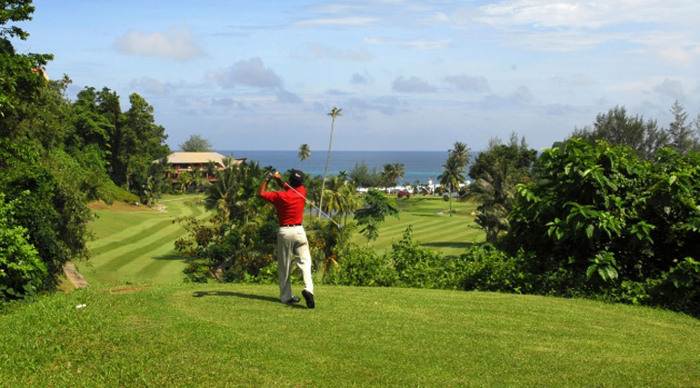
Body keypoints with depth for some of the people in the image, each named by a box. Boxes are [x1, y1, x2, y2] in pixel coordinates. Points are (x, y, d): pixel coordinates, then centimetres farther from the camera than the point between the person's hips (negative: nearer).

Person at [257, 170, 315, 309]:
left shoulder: (280, 196, -9)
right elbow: (288, 187, 21)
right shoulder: (302, 192, 0)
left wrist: (267, 179, 11)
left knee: (284, 266, 7)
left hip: (284, 232, -1)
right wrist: (278, 179, 7)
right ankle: (308, 289, -25)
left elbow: (260, 193, 5)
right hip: (299, 231, 1)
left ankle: (286, 296, 10)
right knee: (305, 261, -3)